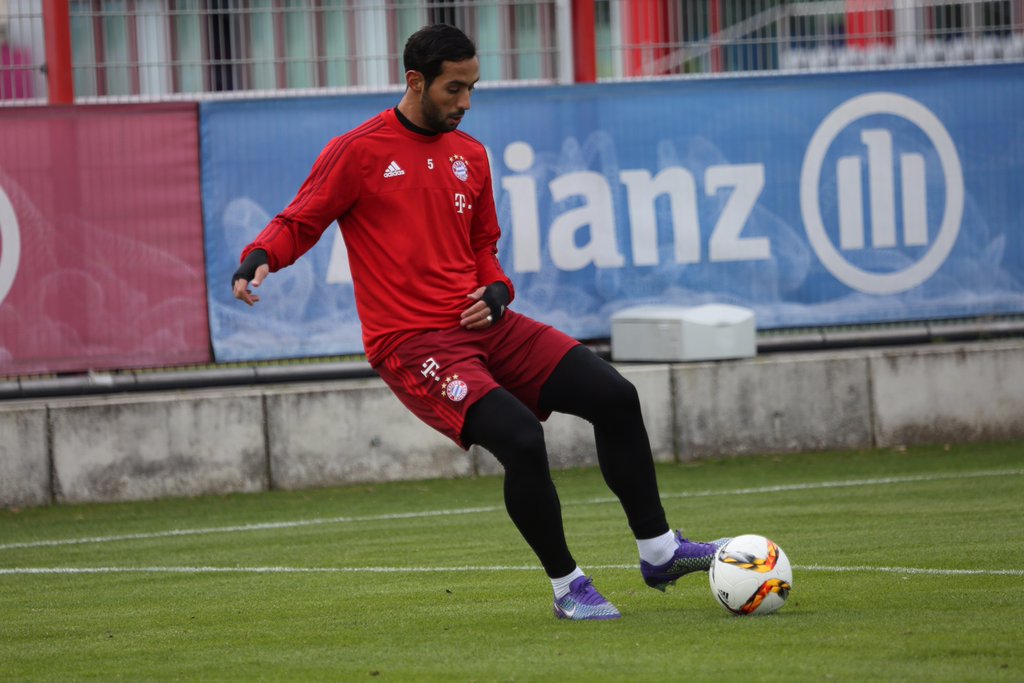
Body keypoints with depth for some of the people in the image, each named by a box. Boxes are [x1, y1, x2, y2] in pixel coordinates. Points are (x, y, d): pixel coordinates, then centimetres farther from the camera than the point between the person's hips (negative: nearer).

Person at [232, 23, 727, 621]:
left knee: (614, 396, -1)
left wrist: (496, 290, 4)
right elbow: (298, 224, -2)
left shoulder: (470, 155, 14)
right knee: (521, 440, -25)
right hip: (413, 343, -7)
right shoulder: (358, 153, -5)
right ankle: (566, 585, -6)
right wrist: (259, 259, -23)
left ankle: (658, 550, 12)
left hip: (482, 325, 7)